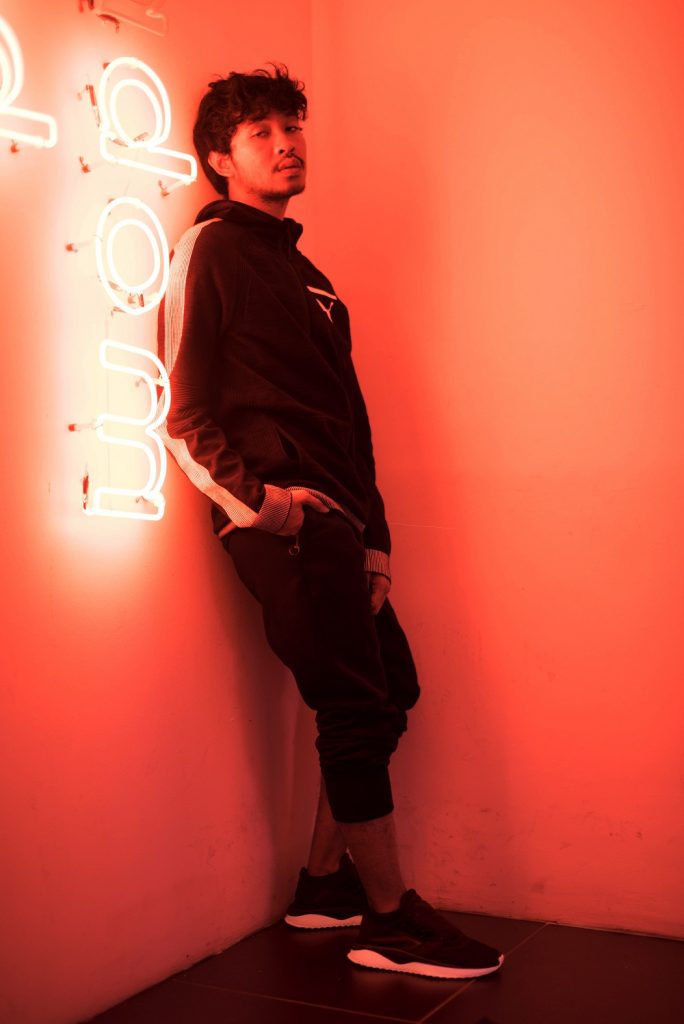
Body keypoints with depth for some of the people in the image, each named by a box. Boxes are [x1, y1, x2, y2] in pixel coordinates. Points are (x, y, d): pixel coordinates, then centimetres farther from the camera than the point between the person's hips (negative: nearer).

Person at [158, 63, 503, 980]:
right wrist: (254, 498, -19)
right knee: (357, 707, -8)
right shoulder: (210, 248, 1)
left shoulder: (308, 275, 25)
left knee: (387, 695, 10)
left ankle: (327, 884, 24)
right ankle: (390, 921, 3)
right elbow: (184, 412, -7)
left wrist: (373, 539, 15)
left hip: (336, 524, 8)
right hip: (284, 522, -8)